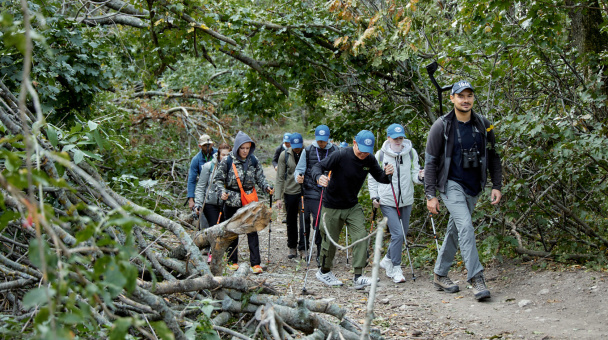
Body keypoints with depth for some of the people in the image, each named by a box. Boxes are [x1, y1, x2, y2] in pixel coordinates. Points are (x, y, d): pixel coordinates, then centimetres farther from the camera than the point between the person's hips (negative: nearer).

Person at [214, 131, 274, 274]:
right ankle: (233, 261, 24)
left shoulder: (254, 161, 1)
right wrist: (222, 192, -19)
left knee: (252, 231, -3)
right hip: (232, 202, -1)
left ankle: (255, 263, -1)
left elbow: (260, 178, 10)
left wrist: (266, 187, -9)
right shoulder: (227, 161, -8)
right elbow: (218, 179, -2)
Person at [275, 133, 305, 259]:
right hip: (290, 192, 1)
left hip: (305, 191, -1)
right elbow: (280, 177, -1)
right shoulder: (284, 155, -2)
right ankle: (292, 248, 21)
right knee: (291, 221, 9)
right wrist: (278, 197, -6)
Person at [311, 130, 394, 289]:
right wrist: (319, 177, -44)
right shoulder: (341, 156, -20)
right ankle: (324, 271, 32)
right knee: (330, 240, 7)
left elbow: (379, 177, 2)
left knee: (361, 236, -12)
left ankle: (358, 276, -10)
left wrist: (387, 174, -22)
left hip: (353, 206, 4)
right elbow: (318, 166, -21)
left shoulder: (369, 160, -6)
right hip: (332, 206, -4)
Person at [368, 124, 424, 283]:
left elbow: (415, 174, 0)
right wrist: (374, 196, -1)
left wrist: (420, 177, -23)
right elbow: (372, 177, 7)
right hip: (387, 201, -4)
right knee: (397, 233, -14)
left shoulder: (411, 153, 2)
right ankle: (396, 269, -1)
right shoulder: (380, 155, -2)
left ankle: (387, 260, 35)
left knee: (402, 233, 12)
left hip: (406, 201, 4)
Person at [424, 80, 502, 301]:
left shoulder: (483, 125, 3)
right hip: (451, 184, -5)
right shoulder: (442, 126, -9)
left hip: (473, 188, 5)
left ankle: (440, 275, 24)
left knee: (455, 231, 12)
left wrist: (496, 186, 2)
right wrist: (430, 195, -12)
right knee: (466, 227, -21)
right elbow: (431, 161, -7)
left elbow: (493, 157, 11)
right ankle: (476, 278, -20)